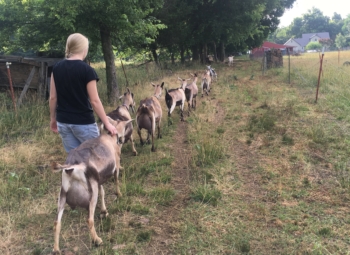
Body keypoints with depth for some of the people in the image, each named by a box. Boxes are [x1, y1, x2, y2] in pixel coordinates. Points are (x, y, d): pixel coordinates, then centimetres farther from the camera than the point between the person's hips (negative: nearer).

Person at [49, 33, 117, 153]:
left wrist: (53, 119, 17)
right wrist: (107, 123, -8)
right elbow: (94, 101, -14)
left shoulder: (57, 68, 2)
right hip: (83, 122, -5)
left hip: (63, 122, 5)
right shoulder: (87, 70, -13)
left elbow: (53, 97, 5)